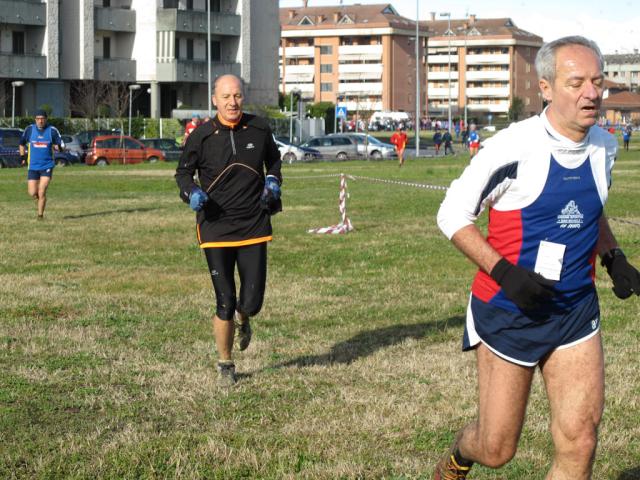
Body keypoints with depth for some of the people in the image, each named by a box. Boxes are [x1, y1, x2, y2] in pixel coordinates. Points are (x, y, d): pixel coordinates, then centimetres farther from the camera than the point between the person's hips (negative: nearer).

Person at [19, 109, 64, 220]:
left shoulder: (52, 130, -3)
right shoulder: (29, 129, 1)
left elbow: (61, 145, 2)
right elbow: (22, 143, 18)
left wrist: (58, 147, -21)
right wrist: (22, 157, 12)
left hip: (47, 165, -2)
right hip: (32, 166, 2)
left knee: (41, 192, -9)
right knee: (32, 193, -3)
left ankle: (40, 215, 5)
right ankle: (38, 198, 32)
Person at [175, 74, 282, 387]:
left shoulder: (259, 129, 2)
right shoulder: (201, 136, -4)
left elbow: (274, 159, 21)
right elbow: (183, 172, 8)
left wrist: (273, 180, 1)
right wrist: (191, 192, -13)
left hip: (254, 227, 2)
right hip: (216, 228, -1)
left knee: (252, 303, -2)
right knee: (225, 302, -2)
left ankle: (242, 320, 37)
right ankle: (225, 365, 18)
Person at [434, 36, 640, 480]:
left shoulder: (604, 147, 2)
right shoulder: (515, 147, -17)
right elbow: (452, 214, -10)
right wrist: (503, 272, -21)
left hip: (576, 310, 4)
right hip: (509, 311, -4)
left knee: (579, 443, -7)